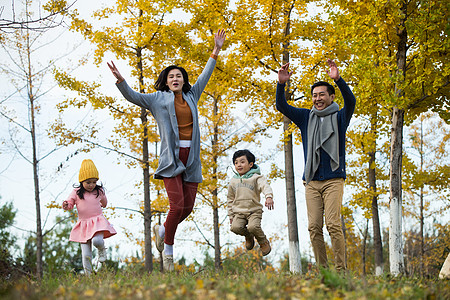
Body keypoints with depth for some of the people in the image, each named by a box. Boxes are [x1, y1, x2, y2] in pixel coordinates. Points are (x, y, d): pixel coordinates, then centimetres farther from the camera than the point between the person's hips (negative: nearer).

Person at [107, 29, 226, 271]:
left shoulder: (191, 96, 16)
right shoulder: (158, 99, 5)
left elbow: (204, 77, 26)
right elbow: (132, 97, -2)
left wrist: (216, 51, 28)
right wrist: (120, 80, -20)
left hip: (191, 158, 5)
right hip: (171, 158, -5)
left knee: (188, 207, 0)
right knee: (177, 205, -13)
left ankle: (161, 231, 29)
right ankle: (168, 252, 3)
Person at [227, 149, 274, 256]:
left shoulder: (256, 178, -3)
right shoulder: (233, 181, 10)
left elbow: (265, 186, -23)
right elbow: (230, 199, 19)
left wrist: (269, 197, -44)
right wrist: (231, 214, 15)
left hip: (254, 211, -4)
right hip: (239, 212, 4)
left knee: (253, 227, -30)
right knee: (235, 227, -24)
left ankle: (264, 242, 2)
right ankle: (248, 236, 11)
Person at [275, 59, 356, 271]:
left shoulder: (339, 117, 6)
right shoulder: (306, 117, 15)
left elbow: (351, 101, -13)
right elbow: (281, 106, 7)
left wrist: (338, 79, -29)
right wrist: (281, 84, -11)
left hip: (333, 180, -3)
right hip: (311, 181, 3)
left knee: (333, 224, -15)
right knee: (314, 227, -3)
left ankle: (341, 269, -11)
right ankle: (321, 270, 3)